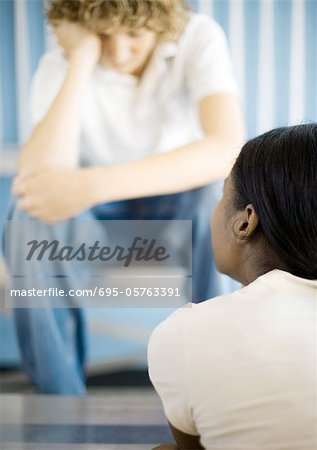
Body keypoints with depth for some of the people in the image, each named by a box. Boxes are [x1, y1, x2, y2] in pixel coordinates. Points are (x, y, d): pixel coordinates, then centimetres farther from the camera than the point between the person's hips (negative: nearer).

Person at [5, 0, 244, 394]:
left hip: (178, 211, -1)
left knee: (215, 197, -35)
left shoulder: (199, 37, -19)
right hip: (97, 218, 1)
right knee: (33, 210, -31)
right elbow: (44, 174, -33)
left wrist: (93, 184, -47)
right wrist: (82, 60, -34)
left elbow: (228, 148, -38)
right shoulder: (59, 65, -16)